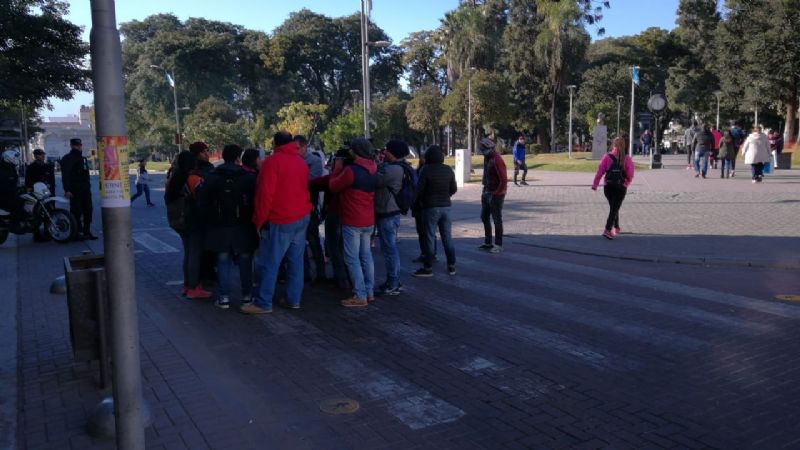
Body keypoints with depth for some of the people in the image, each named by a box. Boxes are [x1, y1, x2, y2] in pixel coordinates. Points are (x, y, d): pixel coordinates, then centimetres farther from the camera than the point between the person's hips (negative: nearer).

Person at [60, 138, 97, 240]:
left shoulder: (83, 158, 21)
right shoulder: (67, 159, -5)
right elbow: (65, 175, -13)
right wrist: (67, 189, -21)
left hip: (85, 189, 8)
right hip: (75, 190, -8)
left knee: (88, 211, 8)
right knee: (76, 212, -6)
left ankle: (86, 231, 14)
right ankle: (77, 233, -2)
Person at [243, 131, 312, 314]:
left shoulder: (273, 161, -10)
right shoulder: (301, 162, 13)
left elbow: (265, 194, -14)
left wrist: (259, 220, -8)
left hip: (280, 221, -7)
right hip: (302, 218, 7)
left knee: (269, 263, -2)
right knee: (296, 261, 9)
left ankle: (263, 303, 1)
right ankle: (293, 300, 13)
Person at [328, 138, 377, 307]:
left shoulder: (351, 170, -20)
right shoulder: (372, 171, 7)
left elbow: (333, 186, -7)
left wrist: (338, 168, 6)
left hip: (352, 222, -8)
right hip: (368, 221, 8)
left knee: (352, 258, -3)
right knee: (366, 256, 15)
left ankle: (360, 296, -2)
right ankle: (369, 292, 20)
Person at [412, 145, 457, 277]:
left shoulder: (426, 170, -12)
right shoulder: (448, 170, 3)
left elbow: (419, 190, -10)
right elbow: (454, 189, 8)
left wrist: (421, 200, 9)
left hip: (431, 207, -5)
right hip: (446, 206, 5)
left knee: (430, 238, 0)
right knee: (447, 237, 10)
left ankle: (428, 268, 4)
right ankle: (451, 266, 15)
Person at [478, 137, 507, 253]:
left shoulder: (497, 160, -21)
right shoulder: (487, 157, 6)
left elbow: (504, 180, -22)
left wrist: (495, 194, -19)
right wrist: (485, 189, 10)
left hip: (496, 194, -9)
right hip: (487, 192, 9)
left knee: (497, 220, 0)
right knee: (484, 217, 16)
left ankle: (498, 245, 10)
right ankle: (488, 242, 28)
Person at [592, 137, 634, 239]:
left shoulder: (607, 157, -4)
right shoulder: (627, 159, -5)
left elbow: (600, 171, -8)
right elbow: (630, 176, -5)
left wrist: (595, 184, -4)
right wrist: (626, 184, 14)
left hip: (608, 187, 2)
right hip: (621, 188, -2)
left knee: (613, 208, 21)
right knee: (614, 209, -2)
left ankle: (616, 227, 35)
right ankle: (607, 230, -15)